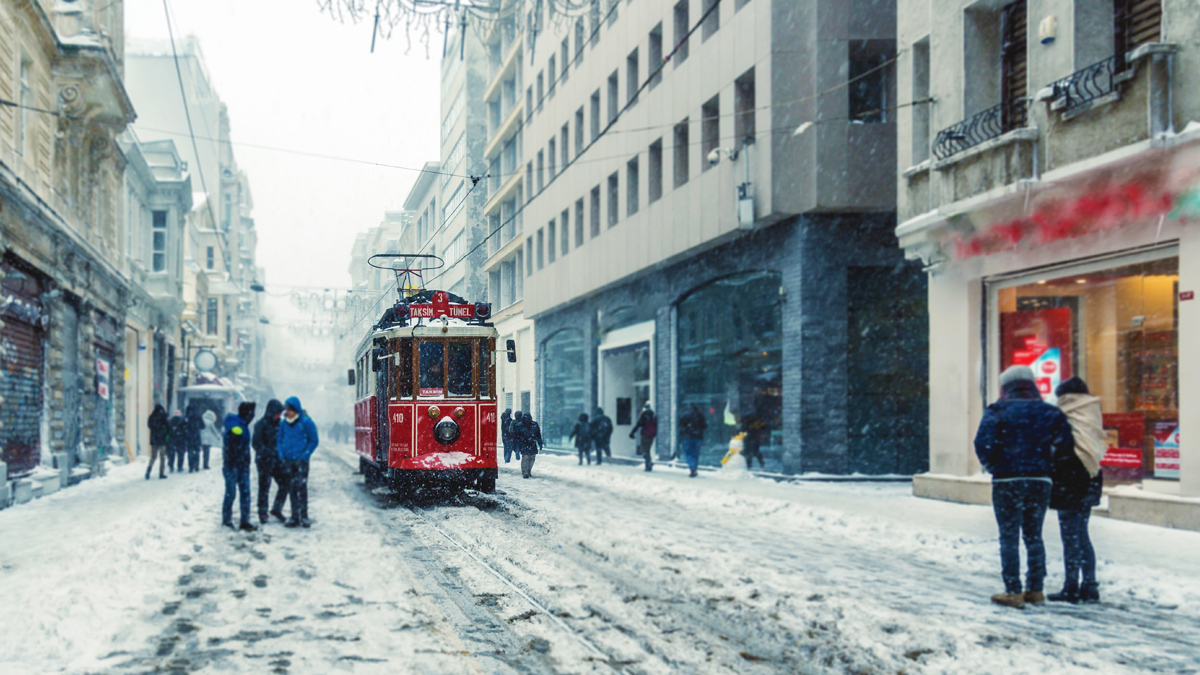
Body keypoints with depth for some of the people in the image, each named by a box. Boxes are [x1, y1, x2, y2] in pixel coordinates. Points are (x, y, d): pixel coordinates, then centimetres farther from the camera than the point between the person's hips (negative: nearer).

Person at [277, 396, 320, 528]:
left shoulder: (306, 422, -6)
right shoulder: (284, 423, 7)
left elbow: (314, 441, -1)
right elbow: (279, 440, 17)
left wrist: (304, 457, -9)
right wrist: (282, 457, 4)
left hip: (301, 460, -4)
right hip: (288, 461, 4)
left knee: (301, 487, -8)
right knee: (291, 489, 5)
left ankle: (304, 516, -4)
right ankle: (294, 516, 10)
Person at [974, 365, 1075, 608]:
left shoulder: (997, 411, -5)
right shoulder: (1050, 412, 5)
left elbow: (984, 444, -16)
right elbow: (1067, 444, -1)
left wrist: (993, 467, -1)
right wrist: (1046, 464, 11)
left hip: (1007, 482, -4)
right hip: (1040, 481, 4)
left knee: (1009, 538, 2)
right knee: (1033, 535, 15)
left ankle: (1013, 592, 2)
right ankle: (1035, 589, 18)